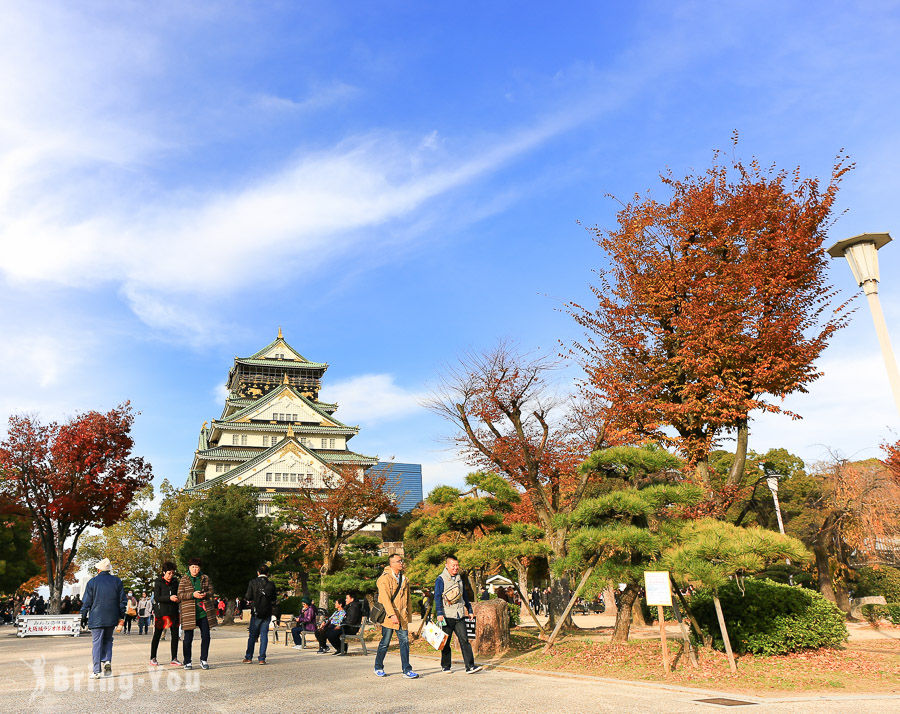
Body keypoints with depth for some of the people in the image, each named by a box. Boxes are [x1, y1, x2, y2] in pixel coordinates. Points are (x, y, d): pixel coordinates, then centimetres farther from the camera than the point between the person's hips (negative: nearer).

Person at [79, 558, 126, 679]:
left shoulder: (92, 582, -2)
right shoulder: (117, 581, 5)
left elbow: (86, 602, -1)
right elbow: (122, 600, 7)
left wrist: (84, 617, 8)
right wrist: (121, 616, 14)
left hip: (96, 618, -2)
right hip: (111, 618, 2)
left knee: (97, 643, 2)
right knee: (108, 640, 18)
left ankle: (96, 671, 2)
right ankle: (107, 661, -2)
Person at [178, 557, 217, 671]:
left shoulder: (205, 578, 10)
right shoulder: (184, 580, 3)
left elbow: (211, 591, 10)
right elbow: (180, 595, -5)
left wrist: (205, 594, -13)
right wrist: (193, 594, -19)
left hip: (203, 611, 2)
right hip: (189, 612, -2)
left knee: (206, 636, 2)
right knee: (188, 638, 2)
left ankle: (204, 660, 14)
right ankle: (187, 662, 15)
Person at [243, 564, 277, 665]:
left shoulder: (252, 583, -7)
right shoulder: (271, 584, -4)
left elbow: (248, 597, -8)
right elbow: (274, 599, 3)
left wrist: (249, 599, 13)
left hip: (256, 612, 0)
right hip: (267, 613, 1)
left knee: (252, 635, 12)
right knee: (264, 635, 5)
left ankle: (249, 657, 16)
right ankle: (262, 658, 3)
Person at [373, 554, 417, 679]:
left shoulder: (404, 579, 15)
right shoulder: (384, 578, -9)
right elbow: (385, 598, -17)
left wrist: (408, 614, 19)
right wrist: (392, 615, -24)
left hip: (402, 616, 6)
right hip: (389, 616, -6)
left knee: (405, 642, 0)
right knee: (385, 643, 4)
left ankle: (406, 669, 5)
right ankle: (378, 668, 21)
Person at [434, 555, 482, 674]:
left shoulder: (459, 578, 15)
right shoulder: (441, 579, -5)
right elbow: (437, 597, -10)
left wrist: (470, 610, 23)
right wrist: (439, 613, -18)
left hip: (459, 615, 5)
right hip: (447, 616, -5)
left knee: (464, 640, -5)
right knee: (446, 642, 5)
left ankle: (470, 666, -6)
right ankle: (445, 666, 19)